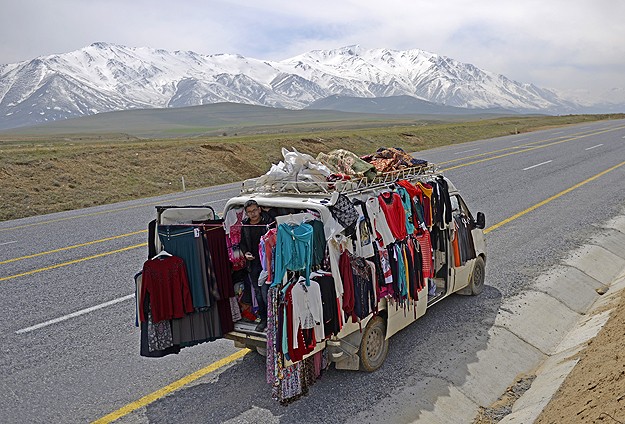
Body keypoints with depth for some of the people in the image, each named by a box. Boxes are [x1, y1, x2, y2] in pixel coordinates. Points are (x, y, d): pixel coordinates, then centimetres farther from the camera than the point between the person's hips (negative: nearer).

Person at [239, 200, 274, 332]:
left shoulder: (268, 222, -8)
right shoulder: (245, 225, 5)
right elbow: (242, 243, 17)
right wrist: (246, 253, -1)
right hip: (253, 265, 5)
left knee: (266, 293, -9)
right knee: (258, 293, 14)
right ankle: (263, 319, 27)